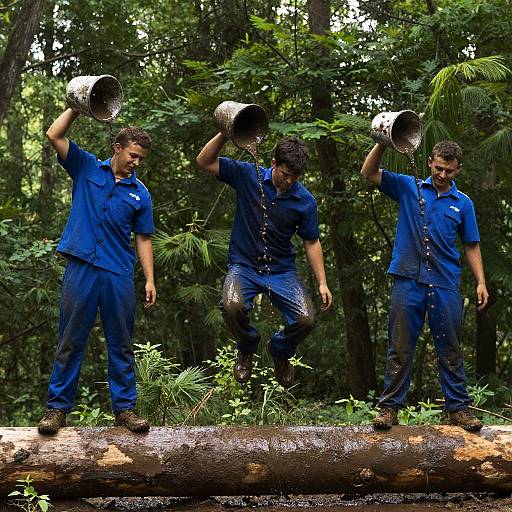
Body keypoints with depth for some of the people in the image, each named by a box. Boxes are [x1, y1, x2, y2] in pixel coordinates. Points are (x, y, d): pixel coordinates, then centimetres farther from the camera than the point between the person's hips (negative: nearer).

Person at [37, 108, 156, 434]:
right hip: (82, 269, -2)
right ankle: (58, 407, 7)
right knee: (71, 342, 2)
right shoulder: (87, 168, 7)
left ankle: (124, 407, 14)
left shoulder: (140, 194, 11)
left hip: (119, 275, 2)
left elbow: (143, 239, 11)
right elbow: (55, 135, -1)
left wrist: (150, 280, 3)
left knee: (121, 344, 6)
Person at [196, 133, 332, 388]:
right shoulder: (248, 176, -6)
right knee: (232, 306, -33)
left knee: (306, 319, -20)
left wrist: (322, 283, 0)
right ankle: (247, 349, 3)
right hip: (243, 264, -1)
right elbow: (205, 161, -6)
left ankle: (280, 352, 18)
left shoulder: (305, 201, -4)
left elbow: (311, 242, 5)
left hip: (281, 270, 1)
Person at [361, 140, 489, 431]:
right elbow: (369, 173, 1)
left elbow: (472, 246, 13)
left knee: (451, 350, 5)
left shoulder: (463, 204, 11)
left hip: (445, 285, 1)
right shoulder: (409, 188, 7)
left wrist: (481, 282, 4)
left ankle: (458, 408, 13)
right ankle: (391, 407, 8)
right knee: (400, 348, 2)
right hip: (408, 281, -1)